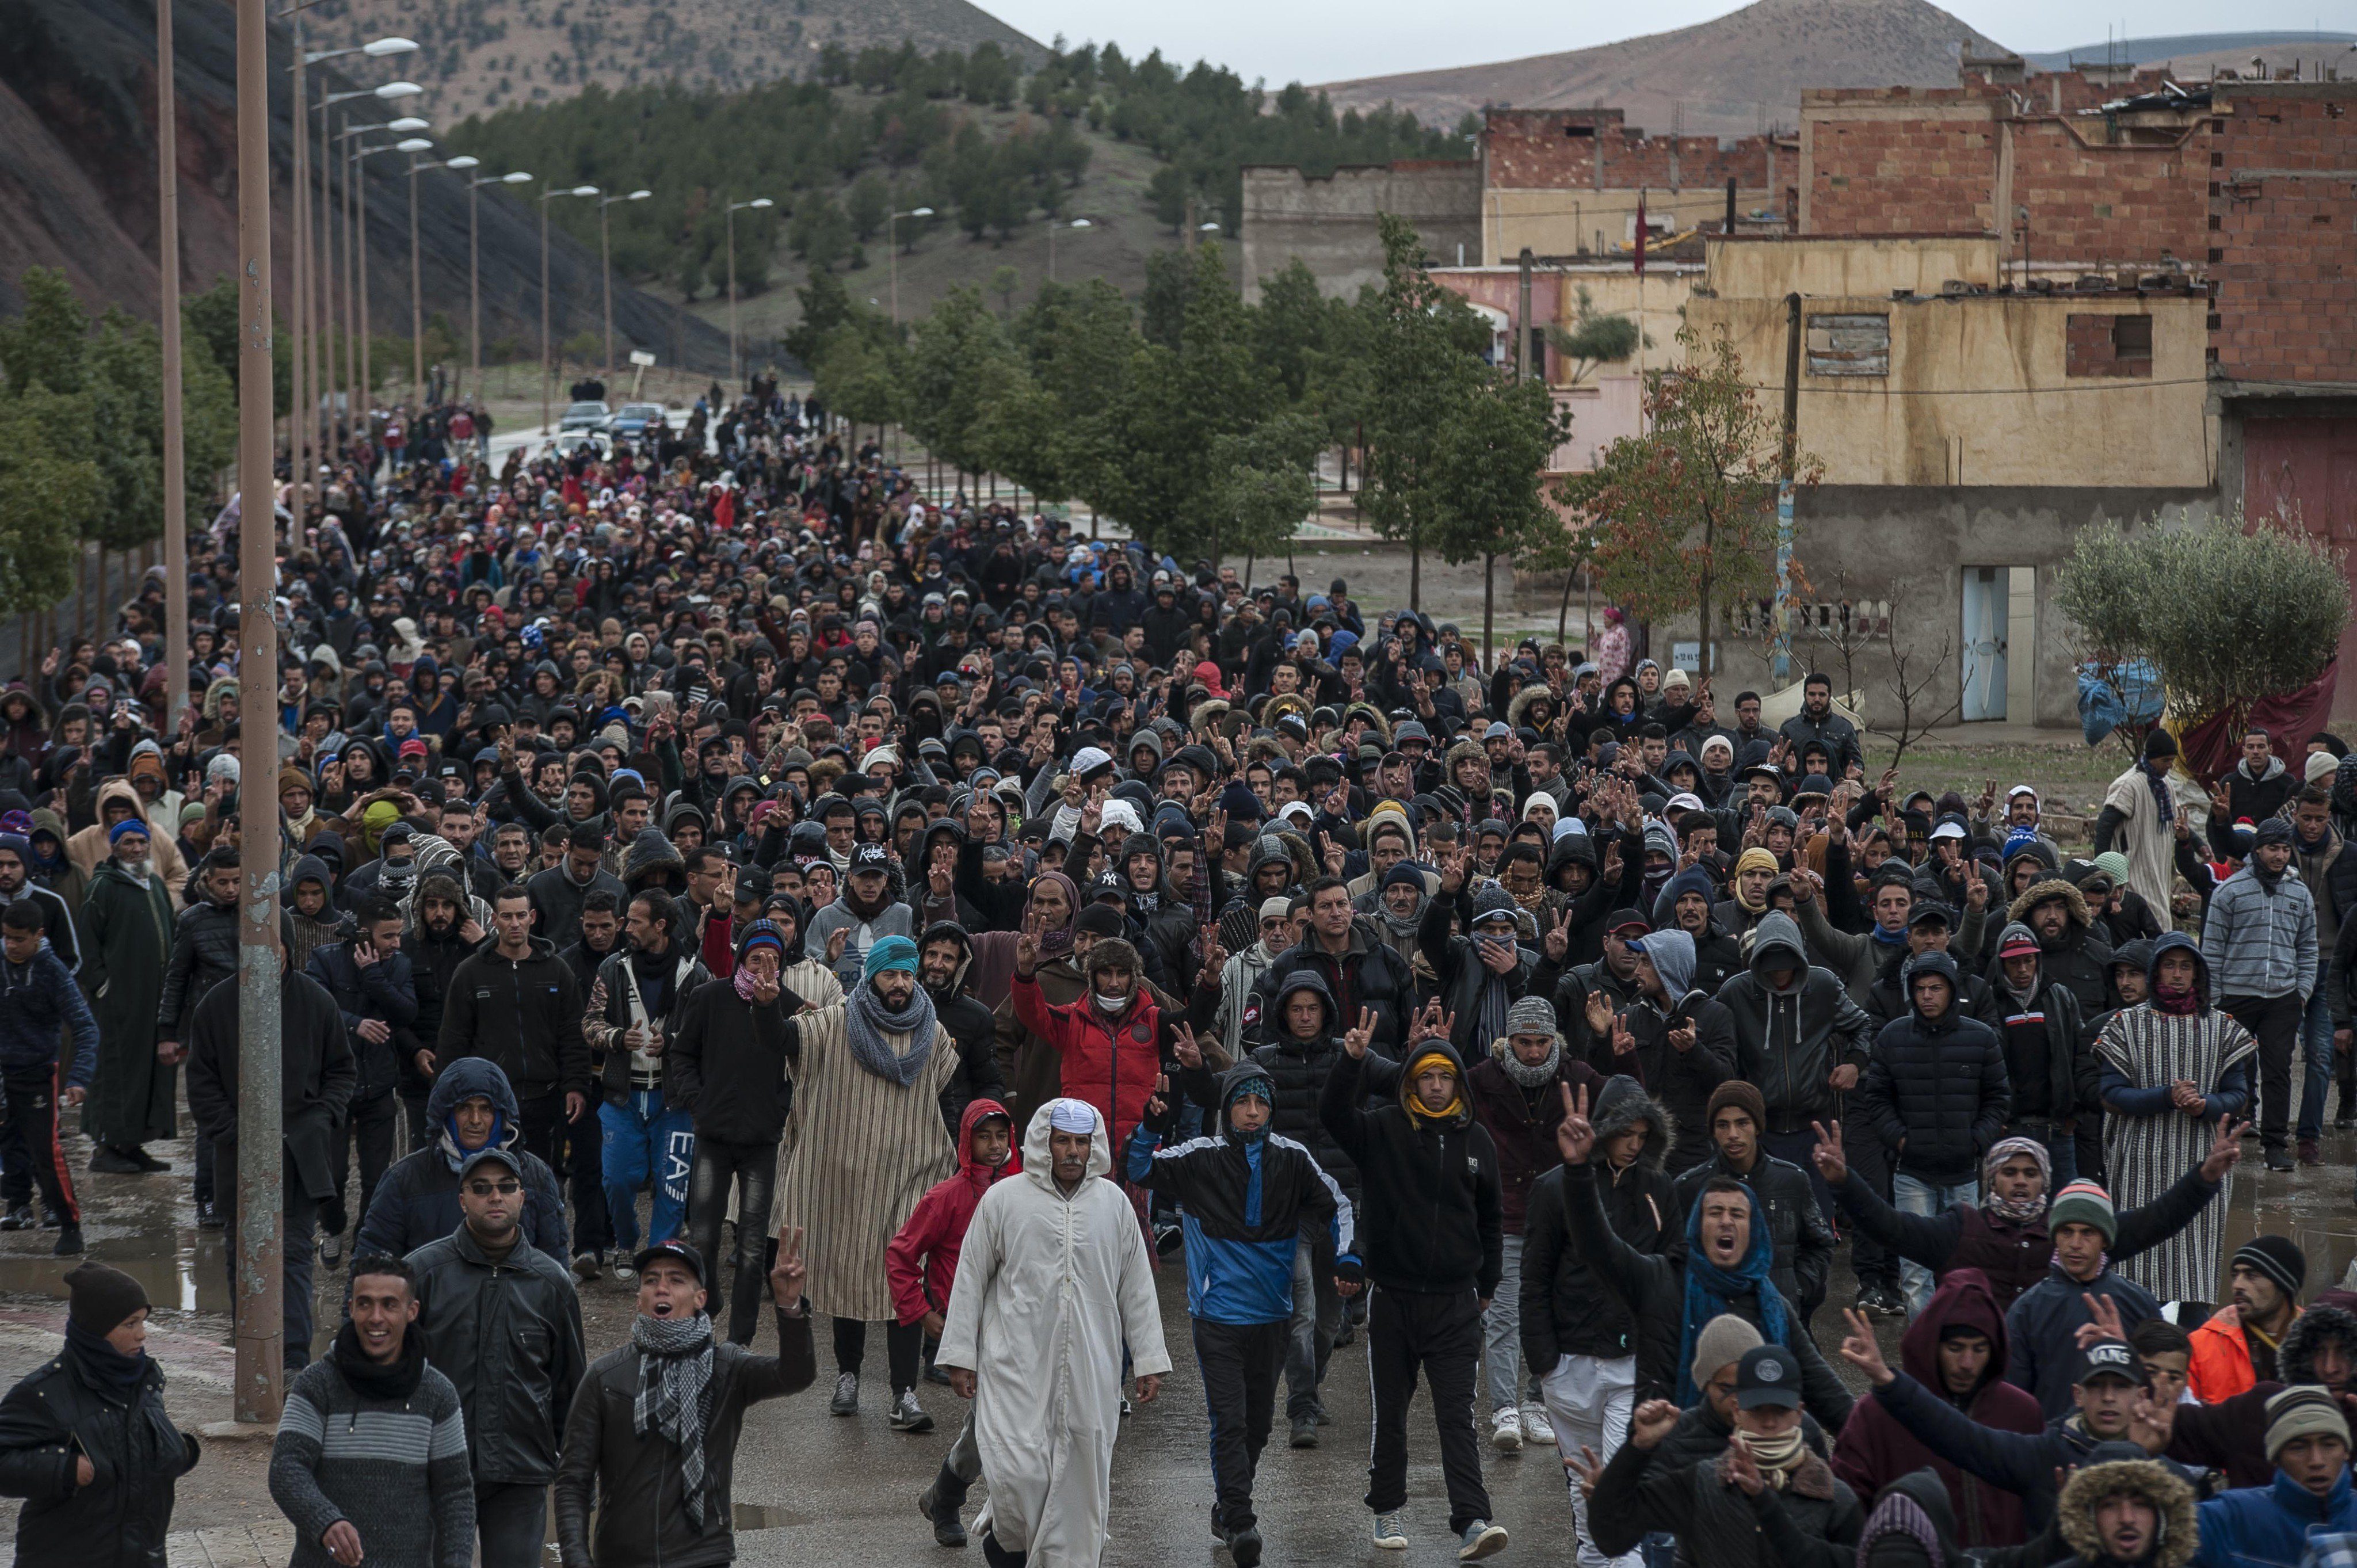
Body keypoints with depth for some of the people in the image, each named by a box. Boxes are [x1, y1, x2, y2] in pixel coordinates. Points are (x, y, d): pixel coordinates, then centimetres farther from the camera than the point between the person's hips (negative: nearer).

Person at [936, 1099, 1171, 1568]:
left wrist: (1149, 1361, 9)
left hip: (1091, 1370, 3)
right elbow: (971, 1279, 4)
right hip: (1018, 1365, -3)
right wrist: (959, 1355, 2)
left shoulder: (1114, 1204, 7)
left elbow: (1137, 1288, 11)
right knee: (1018, 1471, -10)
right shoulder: (1003, 1200, -1)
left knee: (1082, 1477, 4)